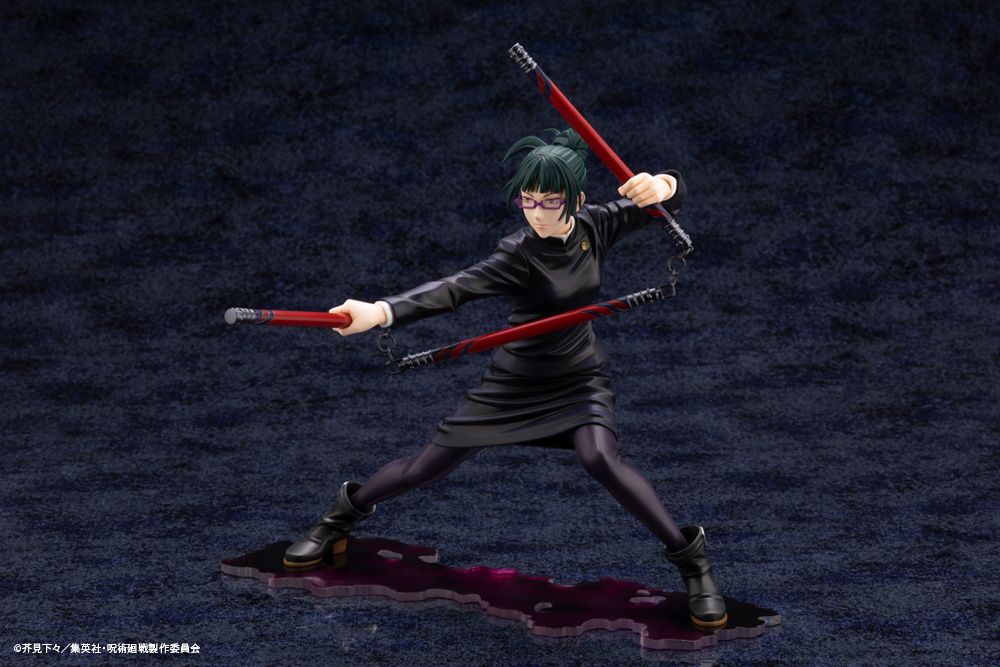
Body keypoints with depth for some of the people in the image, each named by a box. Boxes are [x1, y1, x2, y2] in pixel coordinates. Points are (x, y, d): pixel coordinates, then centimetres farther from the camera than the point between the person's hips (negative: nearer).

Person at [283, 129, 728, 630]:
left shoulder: (594, 226, -13)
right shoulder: (520, 254, -24)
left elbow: (672, 199, -4)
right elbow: (455, 288, -39)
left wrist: (659, 186, -31)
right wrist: (380, 312, -55)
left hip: (579, 379, 1)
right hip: (516, 380, -1)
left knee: (600, 458, -29)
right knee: (429, 466, 5)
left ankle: (689, 556, -13)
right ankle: (346, 511, 34)